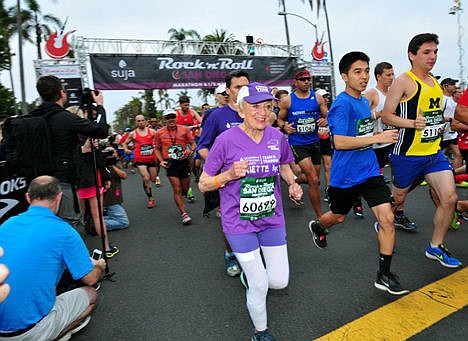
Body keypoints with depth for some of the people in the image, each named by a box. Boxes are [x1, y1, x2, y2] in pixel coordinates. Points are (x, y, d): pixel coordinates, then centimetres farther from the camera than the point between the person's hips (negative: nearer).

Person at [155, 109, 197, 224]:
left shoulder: (184, 129, 0)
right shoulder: (159, 133, 1)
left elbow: (193, 143, 3)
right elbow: (157, 149, 10)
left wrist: (191, 149, -19)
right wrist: (161, 161, -5)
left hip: (184, 162, 1)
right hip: (170, 164, -1)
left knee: (185, 189, 14)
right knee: (177, 190, -7)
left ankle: (179, 199, 49)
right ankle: (184, 214, 1)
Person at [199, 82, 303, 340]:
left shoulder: (277, 137, -3)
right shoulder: (226, 140, -15)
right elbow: (203, 184, -8)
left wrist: (292, 184, -2)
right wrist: (229, 175, -25)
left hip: (272, 218, 4)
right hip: (239, 223, -4)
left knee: (280, 281, 9)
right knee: (260, 286, 5)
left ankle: (249, 269, 44)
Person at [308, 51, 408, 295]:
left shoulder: (365, 102, 10)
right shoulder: (342, 104, -16)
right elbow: (340, 142, -25)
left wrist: (380, 136, 9)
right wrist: (378, 138, -24)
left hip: (370, 171, 6)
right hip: (346, 175, -6)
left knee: (387, 219, -3)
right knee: (338, 217, 15)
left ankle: (384, 276, 9)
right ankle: (317, 226, 51)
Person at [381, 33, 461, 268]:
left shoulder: (434, 82, 14)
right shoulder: (404, 81, -10)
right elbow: (386, 116, -14)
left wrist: (439, 124, 13)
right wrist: (412, 123, -26)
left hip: (434, 152, 7)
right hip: (408, 154, -7)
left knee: (449, 198, 0)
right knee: (398, 198, 9)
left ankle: (435, 247, 17)